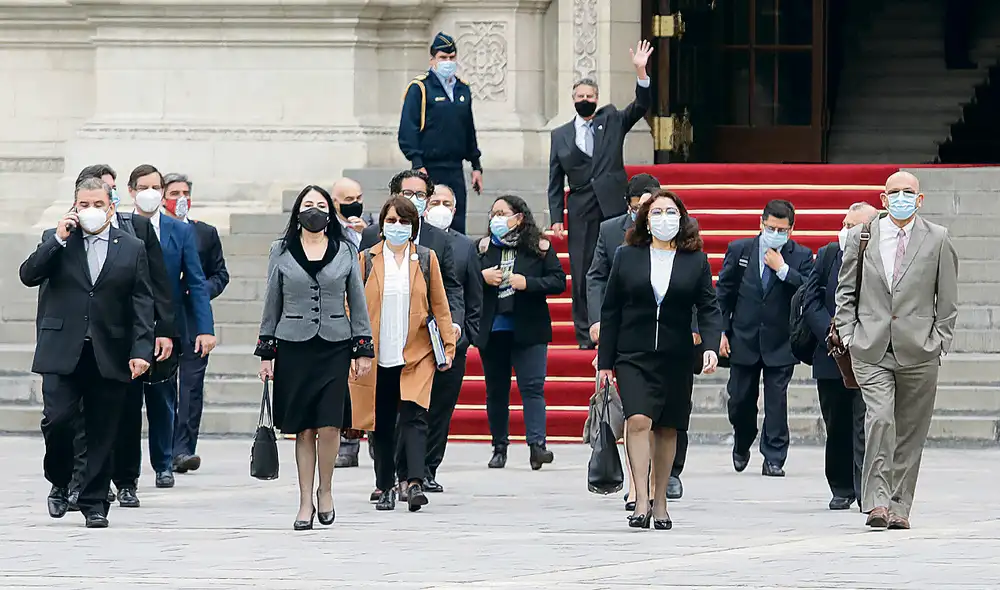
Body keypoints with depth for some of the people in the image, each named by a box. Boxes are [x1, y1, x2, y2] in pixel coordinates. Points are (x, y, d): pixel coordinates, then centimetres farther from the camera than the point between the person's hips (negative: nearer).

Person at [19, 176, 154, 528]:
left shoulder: (132, 249, 8)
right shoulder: (55, 241, 9)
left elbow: (142, 304, 5)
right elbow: (29, 276, -4)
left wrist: (141, 350, -6)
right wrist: (58, 239, -11)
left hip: (109, 355, 1)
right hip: (62, 352, -1)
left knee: (102, 433, 2)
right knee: (58, 419, -12)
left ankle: (94, 503, 11)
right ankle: (59, 482, 13)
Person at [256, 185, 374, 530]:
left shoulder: (345, 252, 7)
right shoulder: (281, 252, 7)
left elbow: (357, 303, 10)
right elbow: (272, 304, 10)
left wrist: (363, 349, 5)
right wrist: (266, 352, 6)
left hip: (334, 346, 0)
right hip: (293, 346, 0)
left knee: (329, 424, -9)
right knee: (303, 428, 0)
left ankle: (326, 489, 13)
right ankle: (305, 502, 6)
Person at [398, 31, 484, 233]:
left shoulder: (463, 90, 14)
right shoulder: (419, 88, -5)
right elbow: (407, 129, -10)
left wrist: (476, 165, 19)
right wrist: (417, 165, -17)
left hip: (455, 169, 6)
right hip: (429, 168, -6)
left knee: (457, 225, 2)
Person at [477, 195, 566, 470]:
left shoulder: (539, 247, 1)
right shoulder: (483, 248, 8)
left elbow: (558, 282, -4)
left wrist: (527, 283, -15)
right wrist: (482, 277, -12)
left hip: (528, 330, -3)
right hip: (492, 331, 3)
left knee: (532, 386, -12)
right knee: (496, 390, 8)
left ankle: (536, 444, -19)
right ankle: (499, 446, 17)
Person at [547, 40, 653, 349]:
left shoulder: (612, 121, 10)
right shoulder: (561, 135, 12)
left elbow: (640, 106, -5)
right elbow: (555, 181, 10)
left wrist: (641, 72, -19)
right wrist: (556, 217, 2)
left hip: (613, 208, -1)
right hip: (581, 213, 1)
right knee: (582, 274, 0)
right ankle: (585, 333, 5)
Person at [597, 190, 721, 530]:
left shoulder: (696, 260, 5)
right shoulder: (627, 257, 5)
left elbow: (708, 307, 2)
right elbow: (610, 311, 7)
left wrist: (711, 346, -15)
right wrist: (605, 361, 4)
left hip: (676, 359, 1)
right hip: (633, 357, -1)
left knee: (667, 429, 7)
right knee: (638, 420, -18)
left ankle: (659, 502, 19)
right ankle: (641, 500, -21)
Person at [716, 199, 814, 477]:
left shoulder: (801, 256, -1)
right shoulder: (739, 250, 3)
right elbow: (723, 293, 7)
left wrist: (782, 269, -19)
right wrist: (721, 331, 2)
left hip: (779, 340, -2)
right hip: (743, 338, 2)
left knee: (776, 400, -4)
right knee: (740, 400, 8)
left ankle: (774, 459, 2)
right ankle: (742, 446, 34)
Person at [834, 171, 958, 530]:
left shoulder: (938, 240, 4)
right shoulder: (861, 237, 7)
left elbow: (947, 299, 7)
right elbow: (845, 291, 13)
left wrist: (939, 343, 0)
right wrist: (849, 334, 3)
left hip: (919, 352, 0)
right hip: (870, 349, 0)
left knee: (909, 432, 5)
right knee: (880, 419, -17)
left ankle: (899, 507, 13)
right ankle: (877, 502, -17)